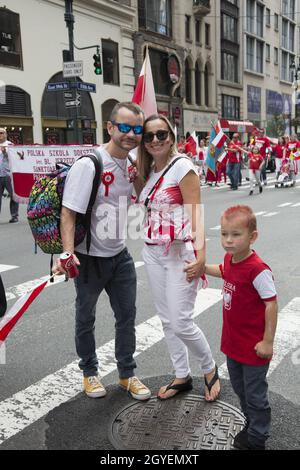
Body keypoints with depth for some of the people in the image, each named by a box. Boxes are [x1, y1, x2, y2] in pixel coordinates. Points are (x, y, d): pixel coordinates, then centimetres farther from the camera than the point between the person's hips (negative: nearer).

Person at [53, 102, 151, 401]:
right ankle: (89, 372, 37)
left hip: (119, 254, 7)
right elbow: (68, 213, -23)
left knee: (126, 315, 14)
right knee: (86, 318, 14)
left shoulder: (131, 163, 1)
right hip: (90, 257, -6)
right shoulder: (89, 164, -22)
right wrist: (68, 252, -34)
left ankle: (127, 374, 33)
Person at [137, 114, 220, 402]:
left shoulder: (182, 166, -10)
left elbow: (195, 214, -17)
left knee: (181, 323, -5)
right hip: (152, 253, 8)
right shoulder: (148, 171, 12)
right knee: (167, 321, 14)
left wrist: (200, 255, -23)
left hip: (180, 253, -7)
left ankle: (210, 369, 23)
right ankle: (182, 377, 31)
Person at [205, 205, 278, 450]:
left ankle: (256, 439, 33)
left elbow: (271, 303, -23)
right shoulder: (230, 259, -3)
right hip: (233, 342, 8)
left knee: (255, 394, 11)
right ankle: (252, 423, 48)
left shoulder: (258, 269, -28)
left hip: (253, 347, -8)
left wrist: (268, 341, -19)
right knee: (239, 387, 25)